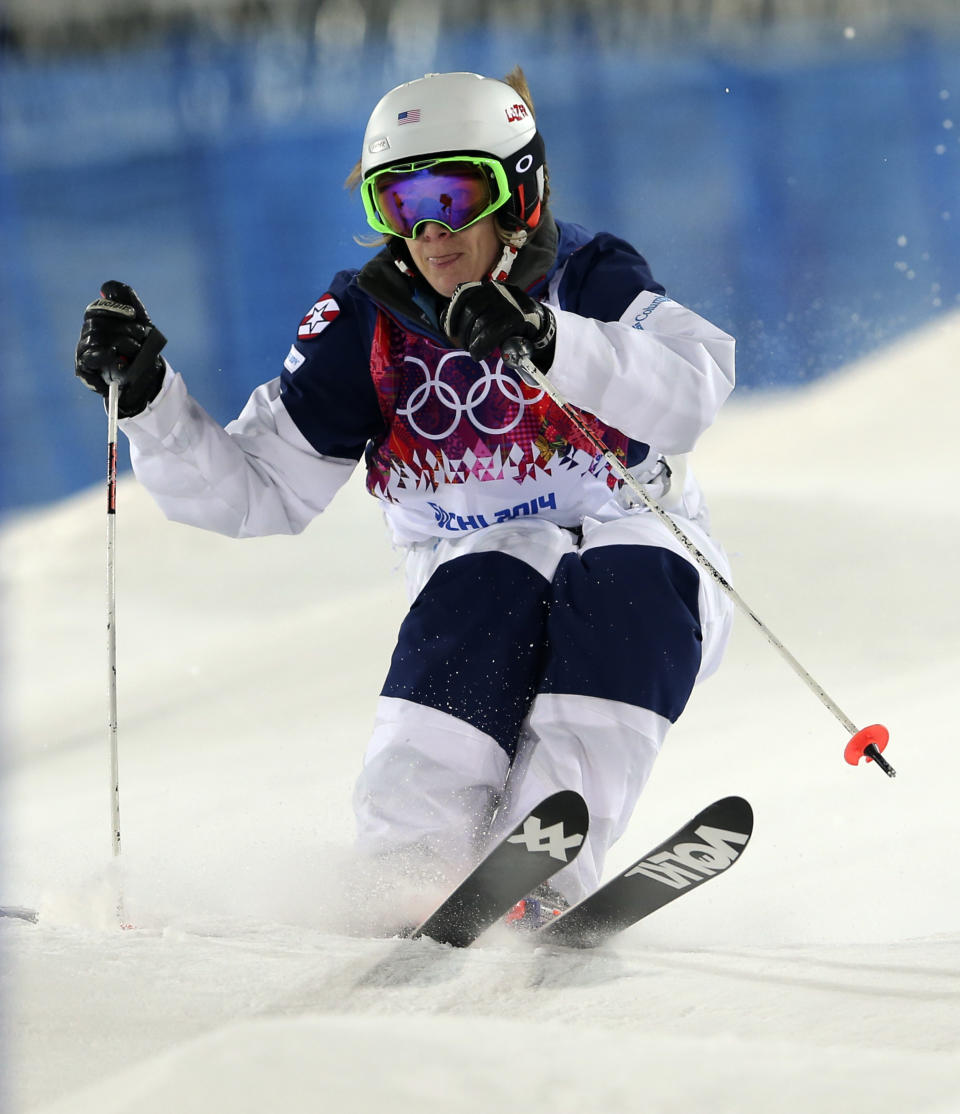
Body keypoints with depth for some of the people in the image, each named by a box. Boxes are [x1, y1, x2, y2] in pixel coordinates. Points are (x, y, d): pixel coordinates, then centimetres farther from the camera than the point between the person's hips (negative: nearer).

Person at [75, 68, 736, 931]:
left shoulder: (593, 281, -9)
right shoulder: (369, 324, -1)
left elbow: (692, 394, -30)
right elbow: (257, 493, -2)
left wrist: (549, 341, -44)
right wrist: (147, 397, -17)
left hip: (638, 550, -2)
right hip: (480, 573, 2)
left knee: (630, 576, -33)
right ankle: (409, 872, -37)